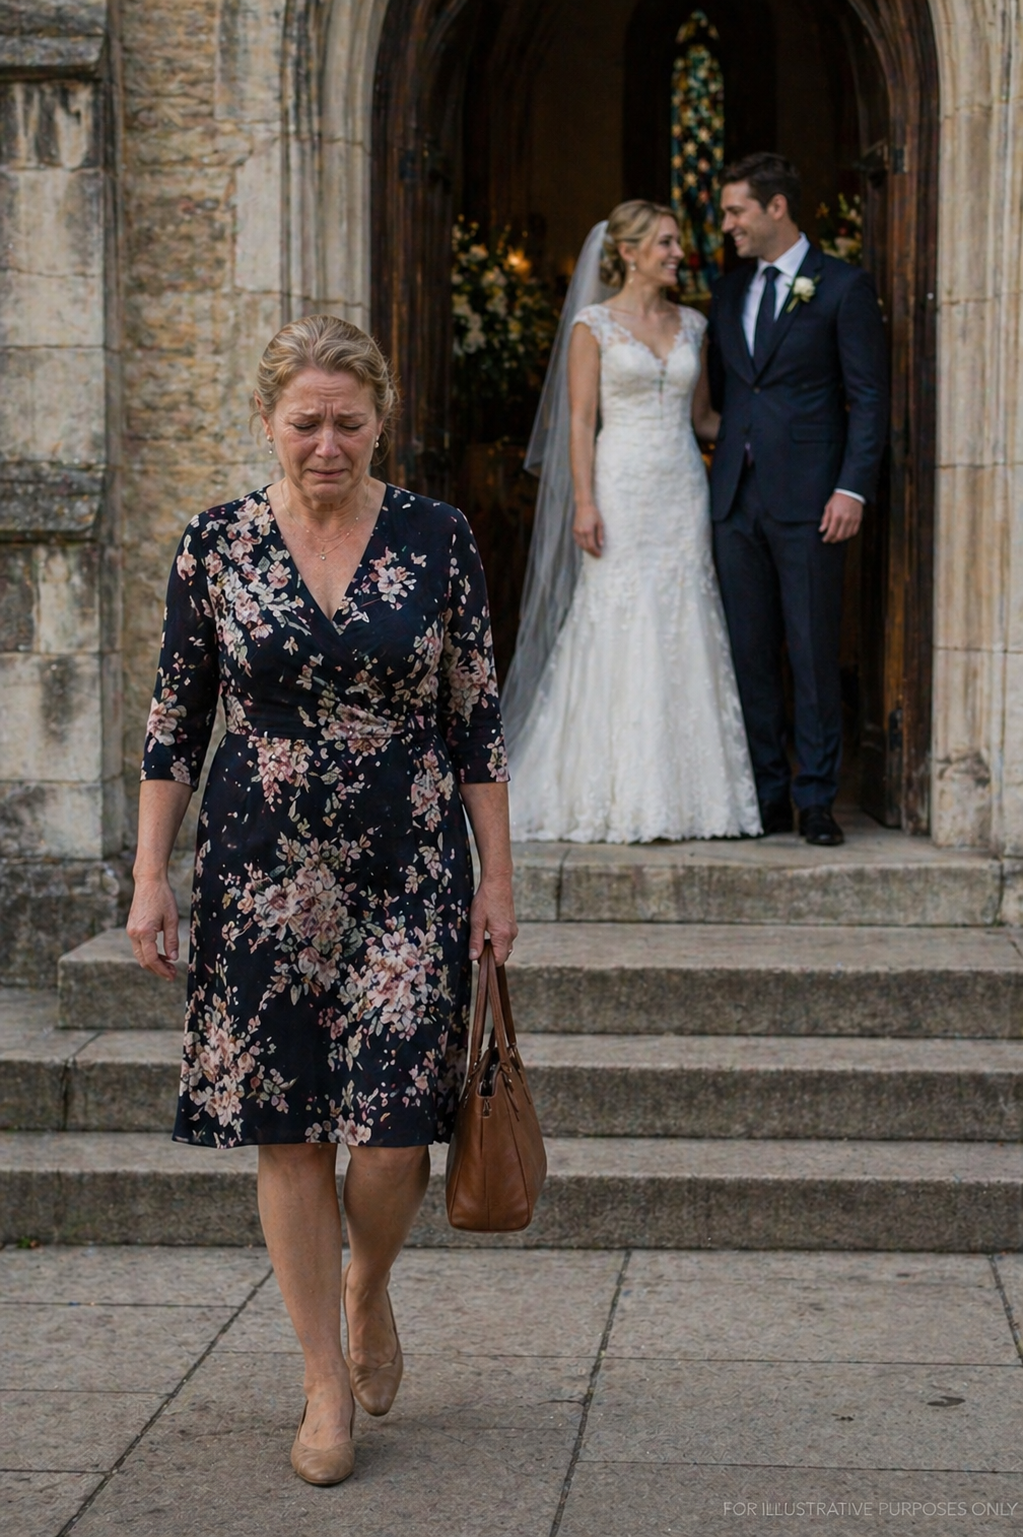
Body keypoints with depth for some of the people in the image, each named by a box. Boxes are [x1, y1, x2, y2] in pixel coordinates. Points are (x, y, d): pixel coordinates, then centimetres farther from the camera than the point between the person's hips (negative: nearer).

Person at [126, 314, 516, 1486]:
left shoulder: (437, 540, 1)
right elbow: (175, 723, 5)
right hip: (262, 875, 1)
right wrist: (150, 877, 1)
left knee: (394, 1135, -5)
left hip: (409, 874, 0)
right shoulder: (215, 545, 1)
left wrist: (496, 876, 3)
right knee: (287, 1135, 3)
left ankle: (369, 1288, 29)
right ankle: (328, 1385, 19)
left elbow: (477, 720, 4)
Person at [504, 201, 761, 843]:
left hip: (683, 490, 5)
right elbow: (580, 421, -4)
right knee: (620, 634, -5)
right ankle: (619, 797, -1)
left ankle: (685, 789, 8)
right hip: (622, 490, -5)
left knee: (684, 633, 3)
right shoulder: (594, 325, -1)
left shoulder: (691, 325, 13)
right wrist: (584, 501, -12)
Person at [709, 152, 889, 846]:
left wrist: (853, 489, -13)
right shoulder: (730, 290, 16)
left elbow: (870, 397, -4)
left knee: (814, 655, -2)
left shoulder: (843, 287, -1)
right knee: (749, 654, 6)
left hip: (808, 499, -5)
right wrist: (718, 476, 10)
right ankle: (766, 796, 13)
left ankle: (817, 800, 4)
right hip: (736, 497, 5)